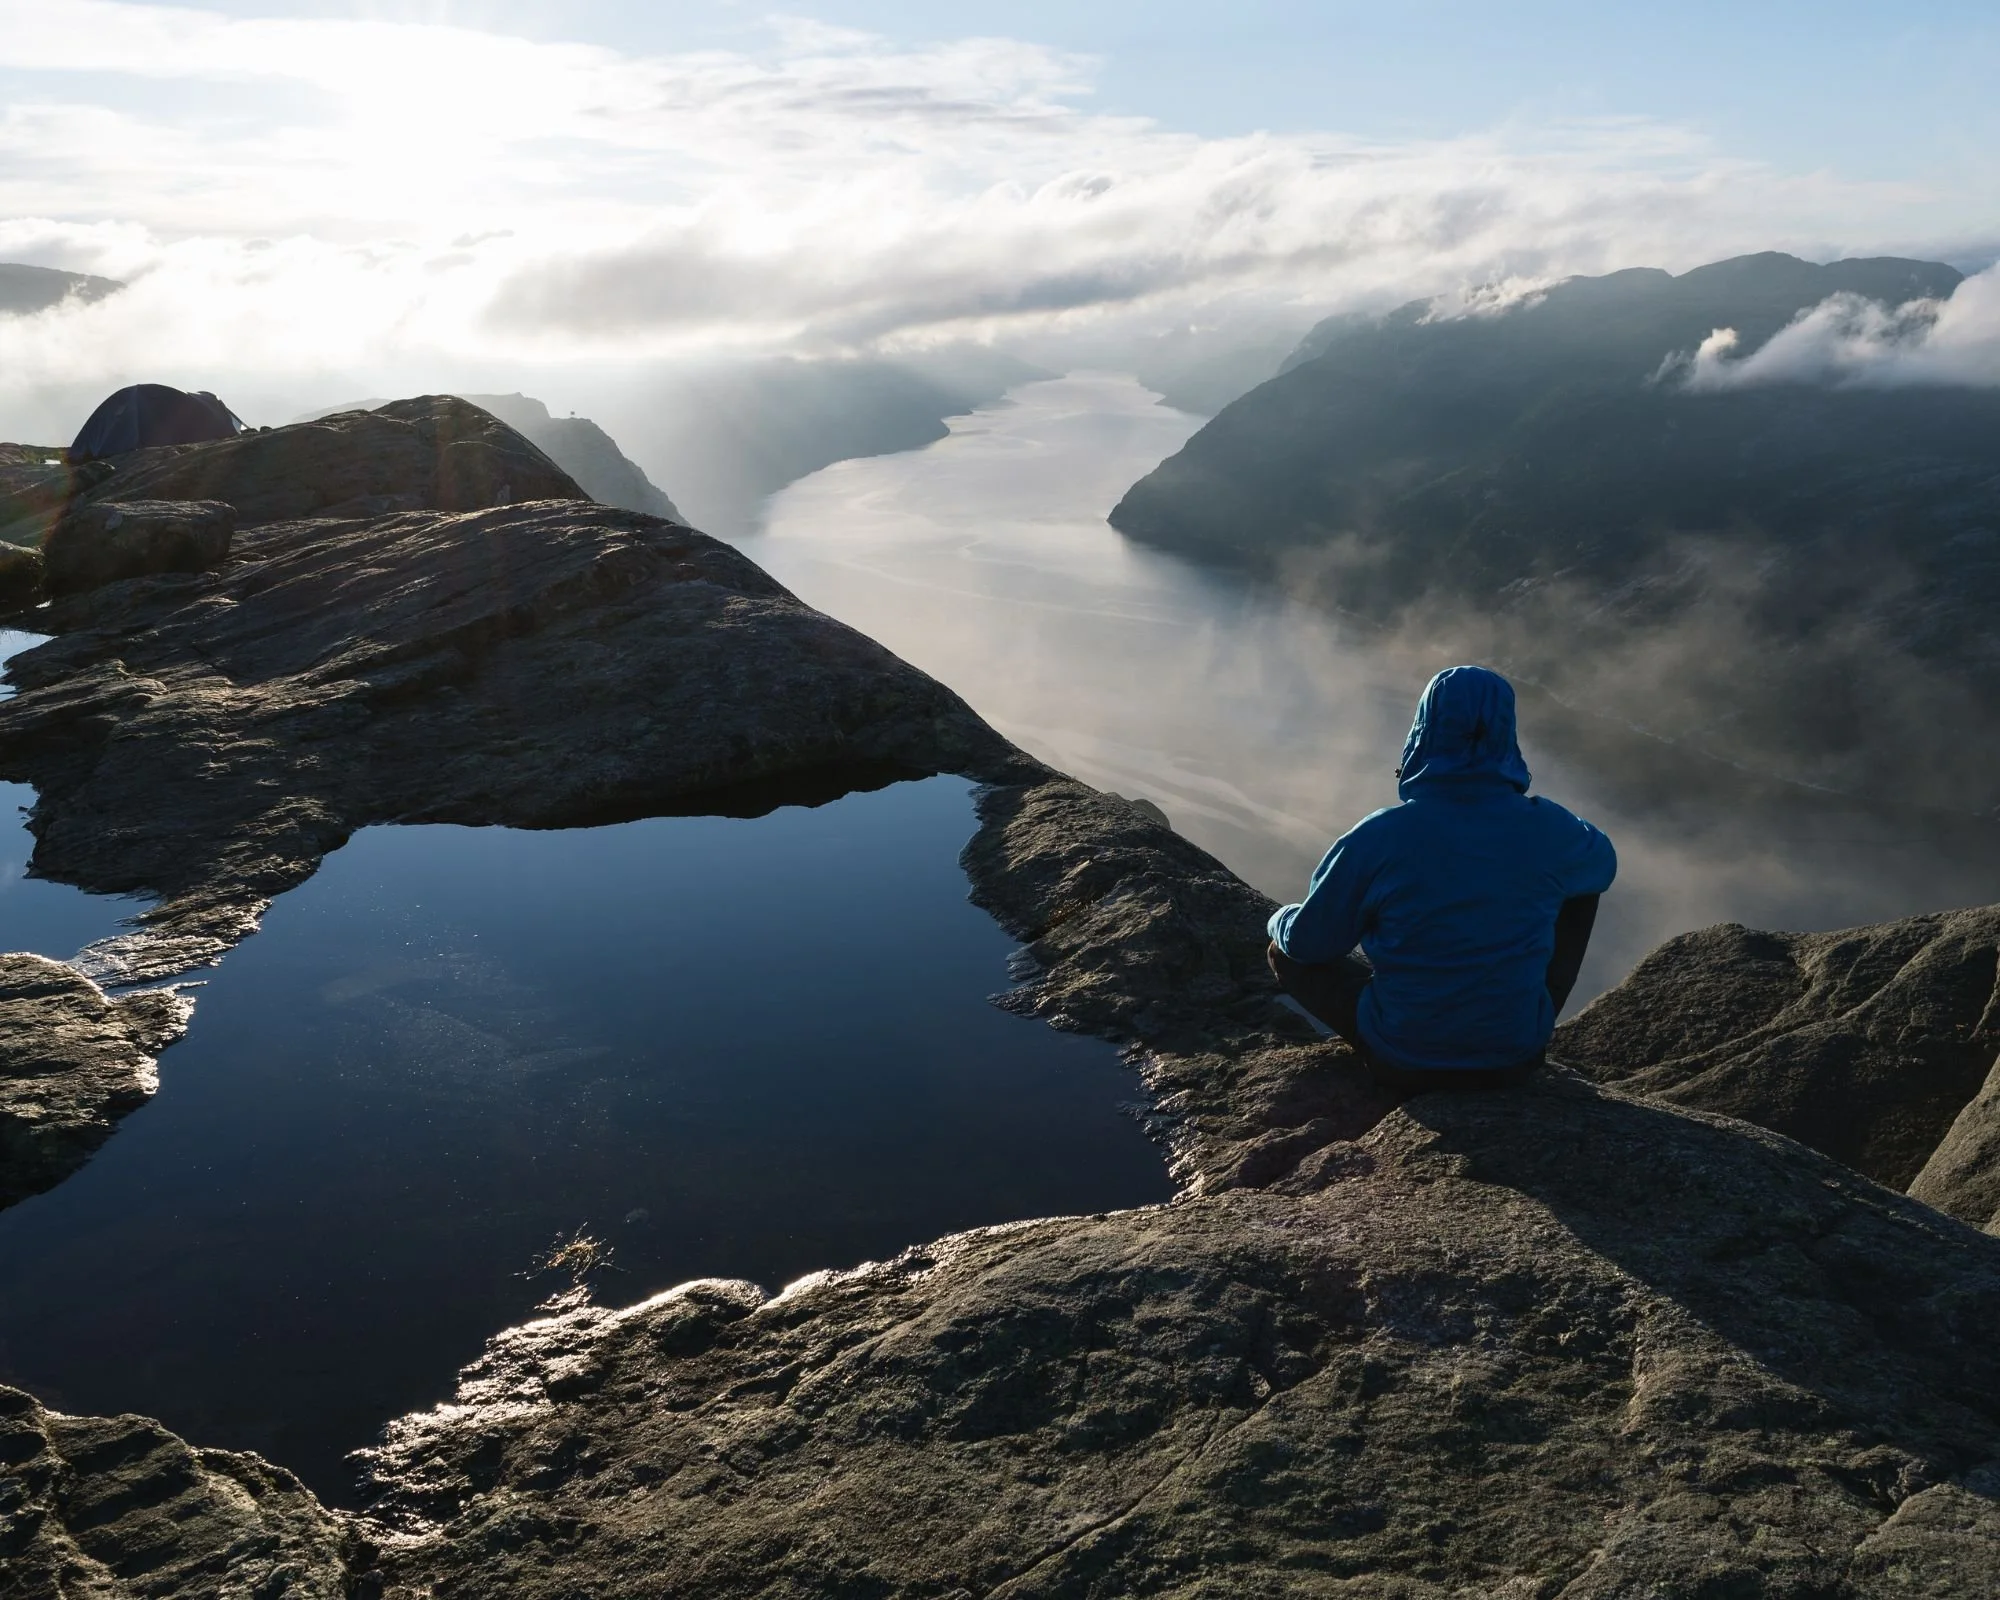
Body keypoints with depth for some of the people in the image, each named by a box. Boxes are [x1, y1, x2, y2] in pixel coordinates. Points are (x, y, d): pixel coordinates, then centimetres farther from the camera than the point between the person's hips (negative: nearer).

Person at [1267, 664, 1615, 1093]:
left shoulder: (1376, 838, -19)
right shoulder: (1546, 828, -13)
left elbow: (1307, 943, -6)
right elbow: (1604, 863, 13)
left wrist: (1280, 919, 18)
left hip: (1403, 1065, -2)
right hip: (1518, 1055, 2)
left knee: (1286, 953, 20)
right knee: (1581, 885, 21)